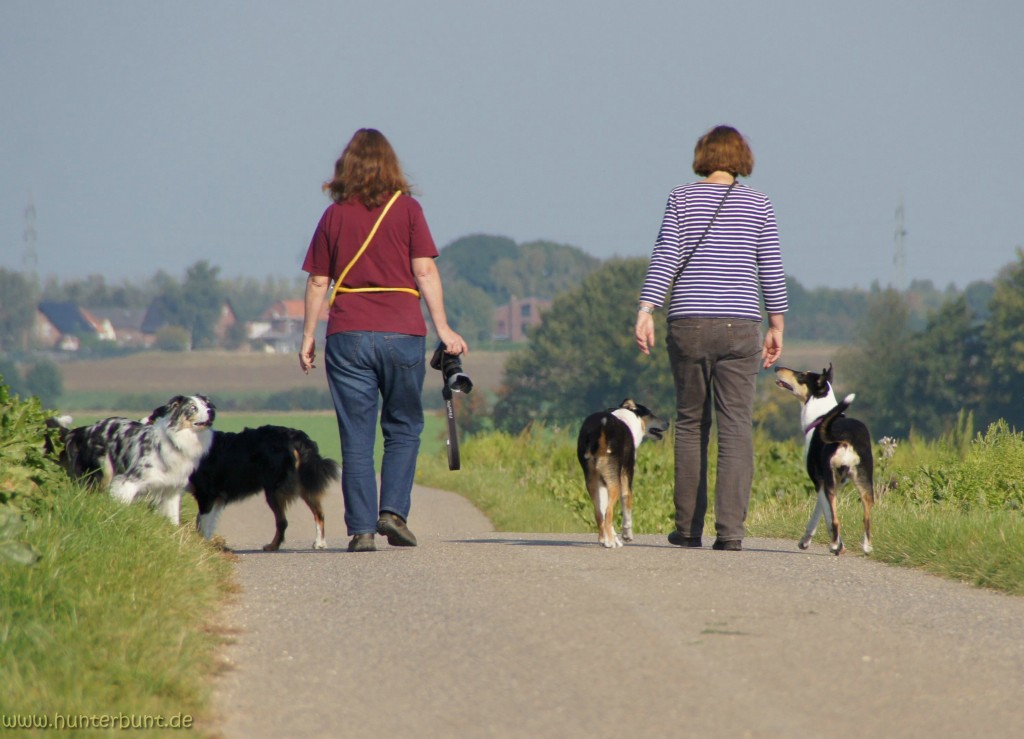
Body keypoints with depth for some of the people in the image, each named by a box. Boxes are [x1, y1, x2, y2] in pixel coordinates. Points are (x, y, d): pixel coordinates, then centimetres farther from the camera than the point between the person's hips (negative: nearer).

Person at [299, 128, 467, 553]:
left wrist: (308, 337, 13)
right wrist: (443, 329, -3)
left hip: (347, 335, 1)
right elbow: (424, 271, -4)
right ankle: (393, 510, -1)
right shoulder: (406, 209, 2)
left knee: (356, 437, 4)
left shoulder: (334, 215, 7)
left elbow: (317, 281, 6)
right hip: (402, 332, -1)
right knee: (403, 428, 14)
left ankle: (361, 528, 0)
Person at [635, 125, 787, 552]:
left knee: (690, 424, 12)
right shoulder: (758, 204, 4)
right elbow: (771, 271, 5)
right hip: (740, 324, 0)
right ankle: (730, 529, -13)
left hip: (689, 324, 0)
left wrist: (645, 312, -8)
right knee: (736, 428, -2)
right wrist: (776, 327, 13)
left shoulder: (682, 199, 2)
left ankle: (688, 527, 14)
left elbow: (664, 259, -6)